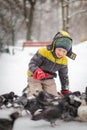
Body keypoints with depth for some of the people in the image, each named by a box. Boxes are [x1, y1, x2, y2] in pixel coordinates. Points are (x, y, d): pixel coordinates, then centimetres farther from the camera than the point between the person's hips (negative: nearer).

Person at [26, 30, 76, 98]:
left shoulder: (64, 61, -3)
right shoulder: (43, 51, -21)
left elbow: (64, 76, 11)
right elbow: (32, 63, -22)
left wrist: (65, 90, 10)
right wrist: (37, 72, -42)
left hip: (49, 79, 5)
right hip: (35, 77, -5)